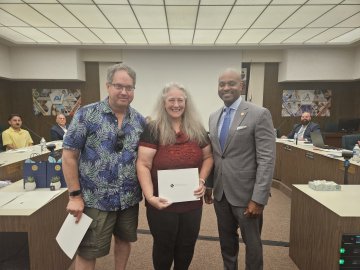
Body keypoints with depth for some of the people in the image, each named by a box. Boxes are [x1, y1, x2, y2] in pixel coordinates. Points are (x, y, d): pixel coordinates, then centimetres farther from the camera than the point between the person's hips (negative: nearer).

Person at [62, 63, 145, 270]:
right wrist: (75, 195, -9)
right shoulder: (87, 115, -10)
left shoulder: (140, 120, 2)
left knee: (124, 240, 22)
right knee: (88, 252, 11)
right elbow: (69, 155, -8)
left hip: (129, 198, 4)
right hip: (95, 198, -4)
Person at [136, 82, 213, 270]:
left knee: (187, 247, 21)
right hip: (163, 203, -3)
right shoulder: (153, 130, -10)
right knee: (163, 247, 18)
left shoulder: (197, 129, 3)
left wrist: (202, 179, -7)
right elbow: (143, 165, -13)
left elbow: (208, 157, 9)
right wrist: (150, 196, -23)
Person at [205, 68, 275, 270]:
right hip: (220, 192, 6)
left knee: (252, 244, 15)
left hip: (246, 193, -5)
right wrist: (209, 185, 10)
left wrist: (258, 198, -18)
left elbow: (267, 160, -15)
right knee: (227, 241, 21)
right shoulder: (214, 117, 8)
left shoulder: (260, 114, -11)